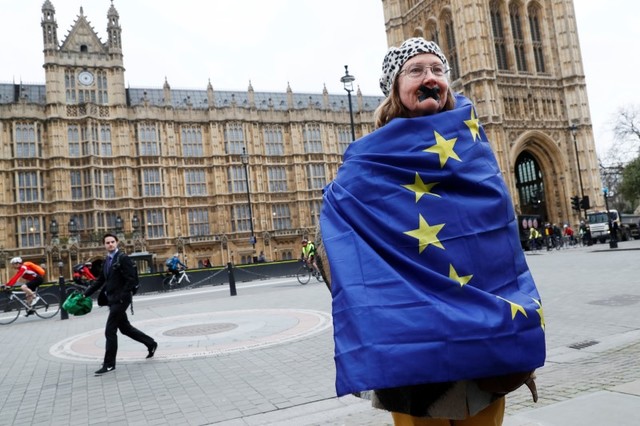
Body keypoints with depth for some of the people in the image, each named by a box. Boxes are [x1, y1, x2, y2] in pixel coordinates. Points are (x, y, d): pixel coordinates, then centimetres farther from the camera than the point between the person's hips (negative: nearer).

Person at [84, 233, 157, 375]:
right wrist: (86, 294, 10)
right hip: (112, 300, 9)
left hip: (120, 300, -9)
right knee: (125, 328, 16)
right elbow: (100, 280, 17)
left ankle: (109, 364, 4)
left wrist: (121, 297, -20)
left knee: (110, 331, -7)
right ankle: (150, 344, 30)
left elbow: (131, 279, -17)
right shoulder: (107, 260, 14)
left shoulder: (123, 258, -11)